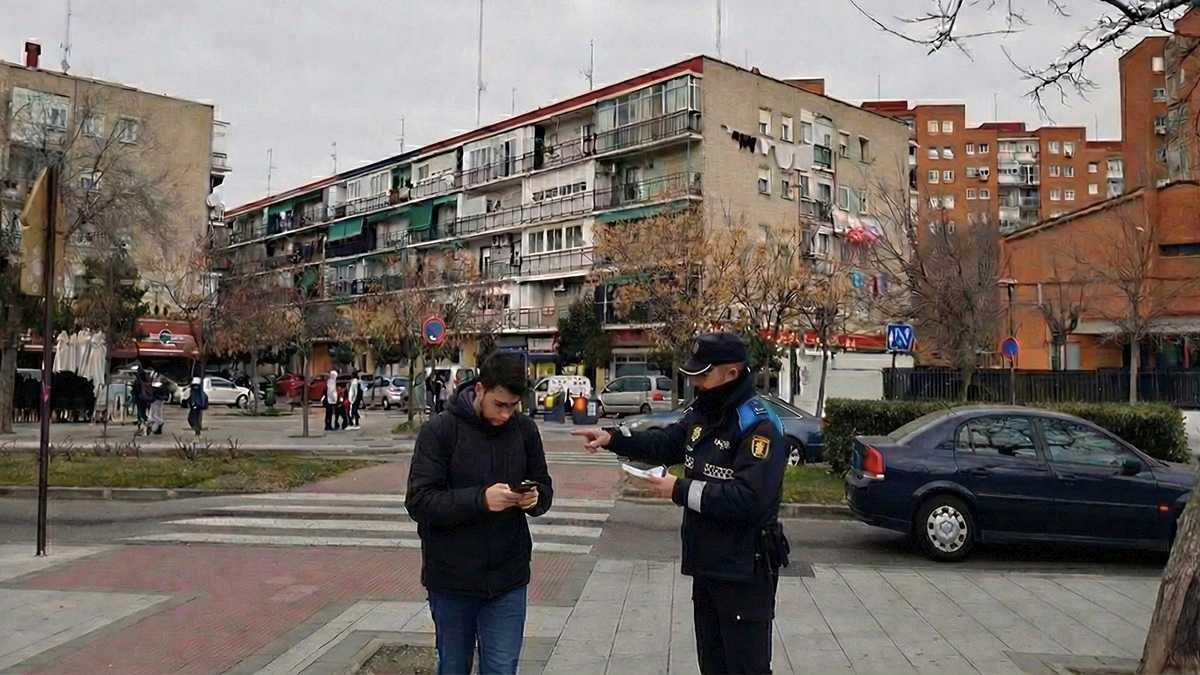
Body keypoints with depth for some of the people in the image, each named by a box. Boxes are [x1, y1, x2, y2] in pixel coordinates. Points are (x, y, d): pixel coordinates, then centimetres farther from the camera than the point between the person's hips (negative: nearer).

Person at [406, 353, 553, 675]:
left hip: (508, 579, 2)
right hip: (452, 578, -2)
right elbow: (419, 502, -15)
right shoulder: (439, 430, -11)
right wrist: (481, 499, -27)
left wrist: (534, 498, -14)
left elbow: (544, 488, 10)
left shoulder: (525, 429, 0)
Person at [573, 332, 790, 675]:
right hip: (706, 566, 9)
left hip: (745, 574, -9)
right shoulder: (702, 412, 6)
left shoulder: (759, 426, -22)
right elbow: (665, 444, 18)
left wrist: (680, 490, -25)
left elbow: (749, 500, -31)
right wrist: (612, 437, 4)